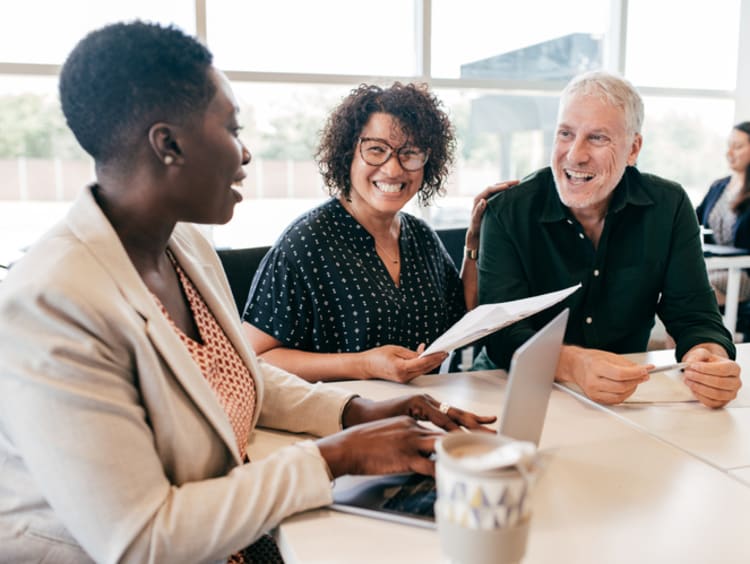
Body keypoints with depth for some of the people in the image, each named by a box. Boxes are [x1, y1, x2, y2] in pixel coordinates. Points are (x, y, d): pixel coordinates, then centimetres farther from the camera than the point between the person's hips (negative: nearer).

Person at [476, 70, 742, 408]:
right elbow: (503, 333, -19)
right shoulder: (507, 212, -12)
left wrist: (711, 358, -29)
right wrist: (572, 363, -39)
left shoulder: (669, 207, -3)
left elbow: (694, 317, -5)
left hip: (629, 397, 4)